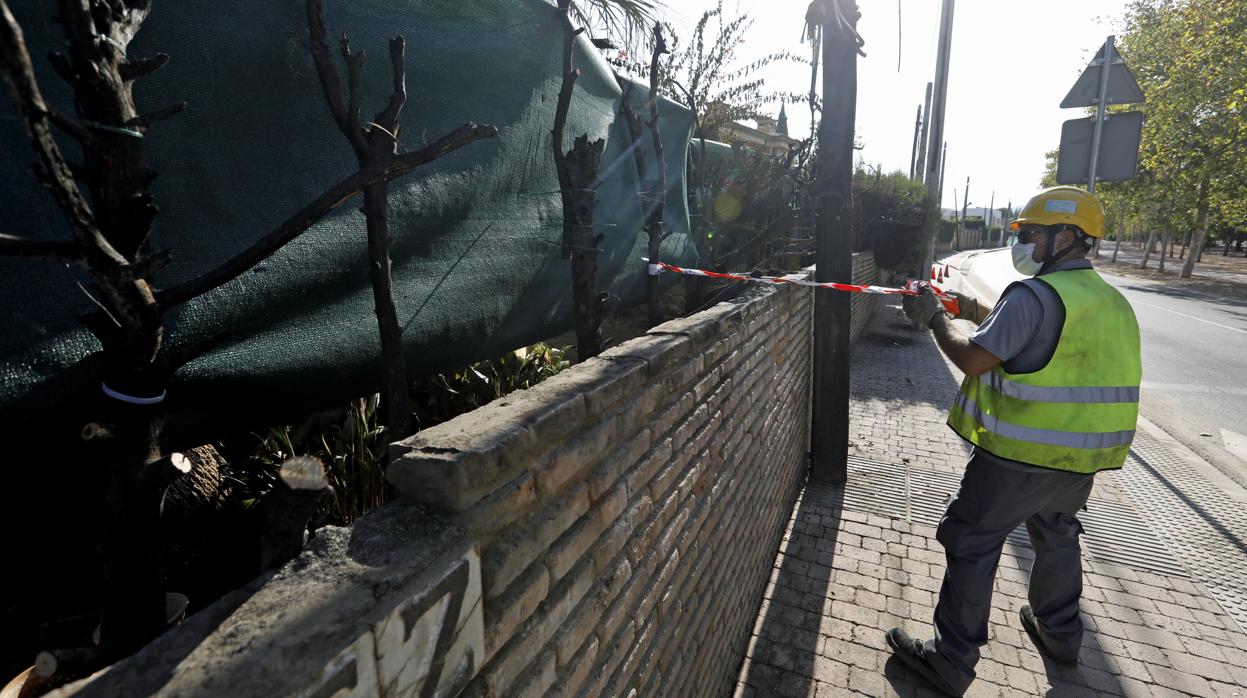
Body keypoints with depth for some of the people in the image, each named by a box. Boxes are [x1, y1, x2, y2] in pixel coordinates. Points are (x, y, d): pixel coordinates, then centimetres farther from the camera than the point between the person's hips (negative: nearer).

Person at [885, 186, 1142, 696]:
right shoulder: (1111, 301, 10)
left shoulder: (1037, 294, -19)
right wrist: (977, 310, 12)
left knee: (971, 543, 1)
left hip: (1023, 455, -9)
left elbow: (973, 359, -23)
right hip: (1083, 456, 9)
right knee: (1056, 535, 28)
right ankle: (1059, 634, 47)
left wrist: (935, 318, -9)